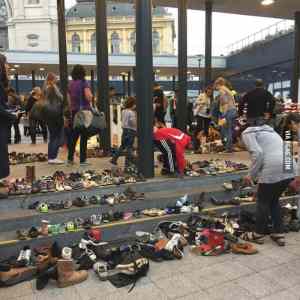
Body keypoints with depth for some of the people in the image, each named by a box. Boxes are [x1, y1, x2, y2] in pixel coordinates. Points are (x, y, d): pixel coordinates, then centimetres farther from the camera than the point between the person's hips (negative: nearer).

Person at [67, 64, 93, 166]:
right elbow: (88, 97, -21)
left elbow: (69, 100, 13)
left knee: (74, 135, 13)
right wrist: (91, 95, 0)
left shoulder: (71, 84, 10)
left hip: (74, 112, 6)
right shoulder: (84, 82, -8)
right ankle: (83, 160, 3)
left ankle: (70, 158, 16)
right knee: (84, 136, 0)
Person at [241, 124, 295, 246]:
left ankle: (258, 235, 25)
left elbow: (257, 153, -11)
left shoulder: (247, 133, 6)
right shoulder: (268, 131, 32)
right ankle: (279, 235, 26)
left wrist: (251, 174, -2)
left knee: (263, 201, 11)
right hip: (289, 168, 8)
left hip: (273, 170, -8)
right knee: (274, 201, 23)